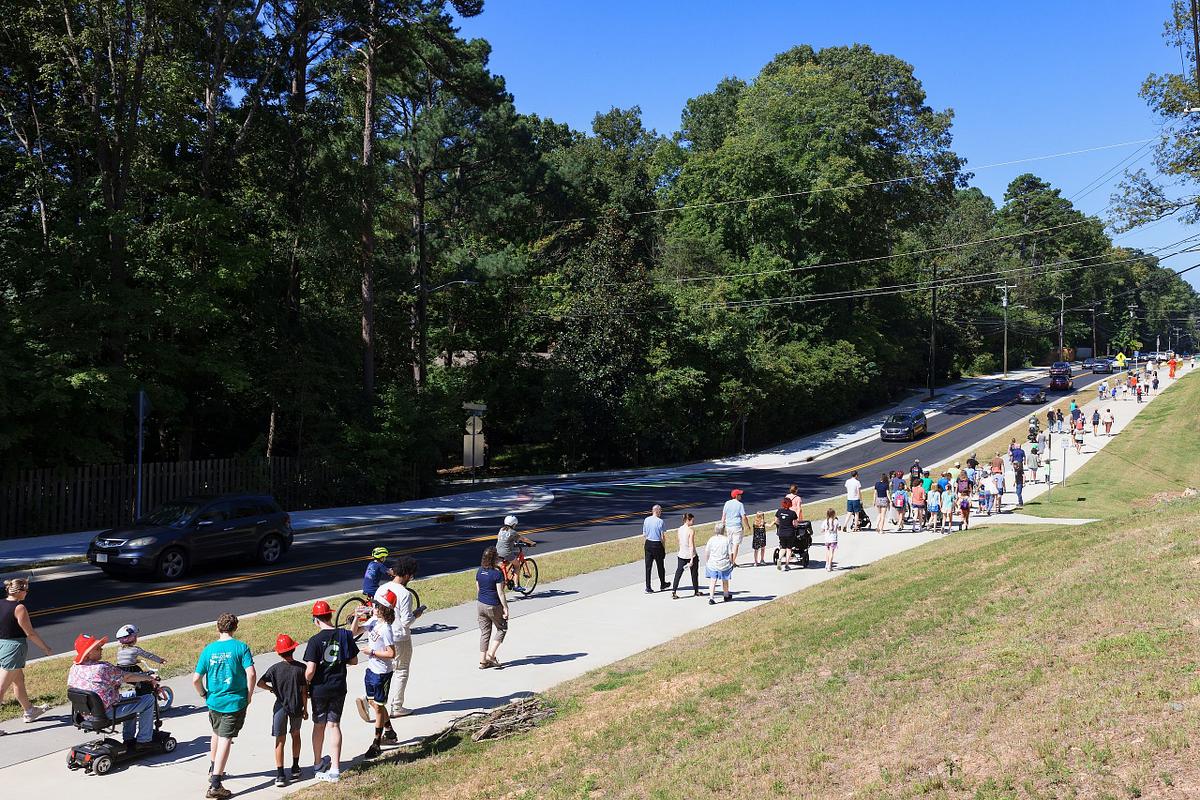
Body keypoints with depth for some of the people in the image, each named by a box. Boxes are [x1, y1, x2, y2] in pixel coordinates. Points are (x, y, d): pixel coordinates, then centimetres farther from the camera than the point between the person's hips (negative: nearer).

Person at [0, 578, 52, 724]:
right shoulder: (19, 608, -18)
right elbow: (30, 633, -14)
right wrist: (46, 649, -3)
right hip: (14, 648, -8)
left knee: (19, 680, 23)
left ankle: (29, 711, 38)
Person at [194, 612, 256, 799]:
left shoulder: (209, 649, -1)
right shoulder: (241, 647, -10)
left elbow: (196, 679, -3)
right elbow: (251, 674, -19)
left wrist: (204, 695, 14)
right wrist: (249, 695, -4)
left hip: (214, 701, 4)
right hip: (236, 701, -4)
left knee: (216, 734, 26)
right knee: (225, 739, -2)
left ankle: (214, 771, 44)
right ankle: (215, 785, -6)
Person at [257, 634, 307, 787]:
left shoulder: (275, 668, -9)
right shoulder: (301, 668, -9)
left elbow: (260, 683, -10)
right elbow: (304, 691, -7)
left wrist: (272, 689, 10)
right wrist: (305, 709, 4)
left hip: (280, 707, -1)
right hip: (297, 707, 1)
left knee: (280, 741, 4)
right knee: (295, 735, 23)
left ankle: (280, 775, -2)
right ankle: (295, 768, 31)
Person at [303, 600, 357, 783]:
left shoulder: (315, 640, -17)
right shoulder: (345, 635, -6)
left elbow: (310, 670, -20)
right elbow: (353, 661, 2)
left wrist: (305, 683, -2)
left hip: (319, 689, -2)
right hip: (339, 688, 3)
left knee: (319, 725, 15)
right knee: (334, 725, 9)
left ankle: (318, 764, 32)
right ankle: (335, 768, 5)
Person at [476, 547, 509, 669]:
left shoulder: (479, 572, 1)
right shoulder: (497, 574, -19)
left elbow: (479, 588, 10)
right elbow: (500, 593, -17)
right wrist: (505, 608, -10)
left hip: (480, 604, 6)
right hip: (493, 606, -6)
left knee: (484, 632, 15)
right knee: (502, 628, 15)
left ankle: (482, 661, 16)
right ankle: (491, 654, 6)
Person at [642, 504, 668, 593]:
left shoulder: (646, 520, 0)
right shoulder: (660, 521, -13)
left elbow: (644, 535, 5)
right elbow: (662, 537, -11)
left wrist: (643, 545, 15)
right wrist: (664, 548, -1)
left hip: (648, 544, 4)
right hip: (657, 545, -4)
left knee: (648, 566, 6)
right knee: (660, 566, 14)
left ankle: (648, 587, 4)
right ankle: (662, 585, 31)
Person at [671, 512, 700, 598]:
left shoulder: (679, 529, 1)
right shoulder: (691, 530, -17)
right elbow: (691, 545, -20)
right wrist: (691, 560, -21)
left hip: (681, 555, 5)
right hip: (691, 555, -5)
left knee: (678, 573, 6)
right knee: (694, 573, 15)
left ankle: (673, 592, -3)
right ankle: (696, 591, 29)